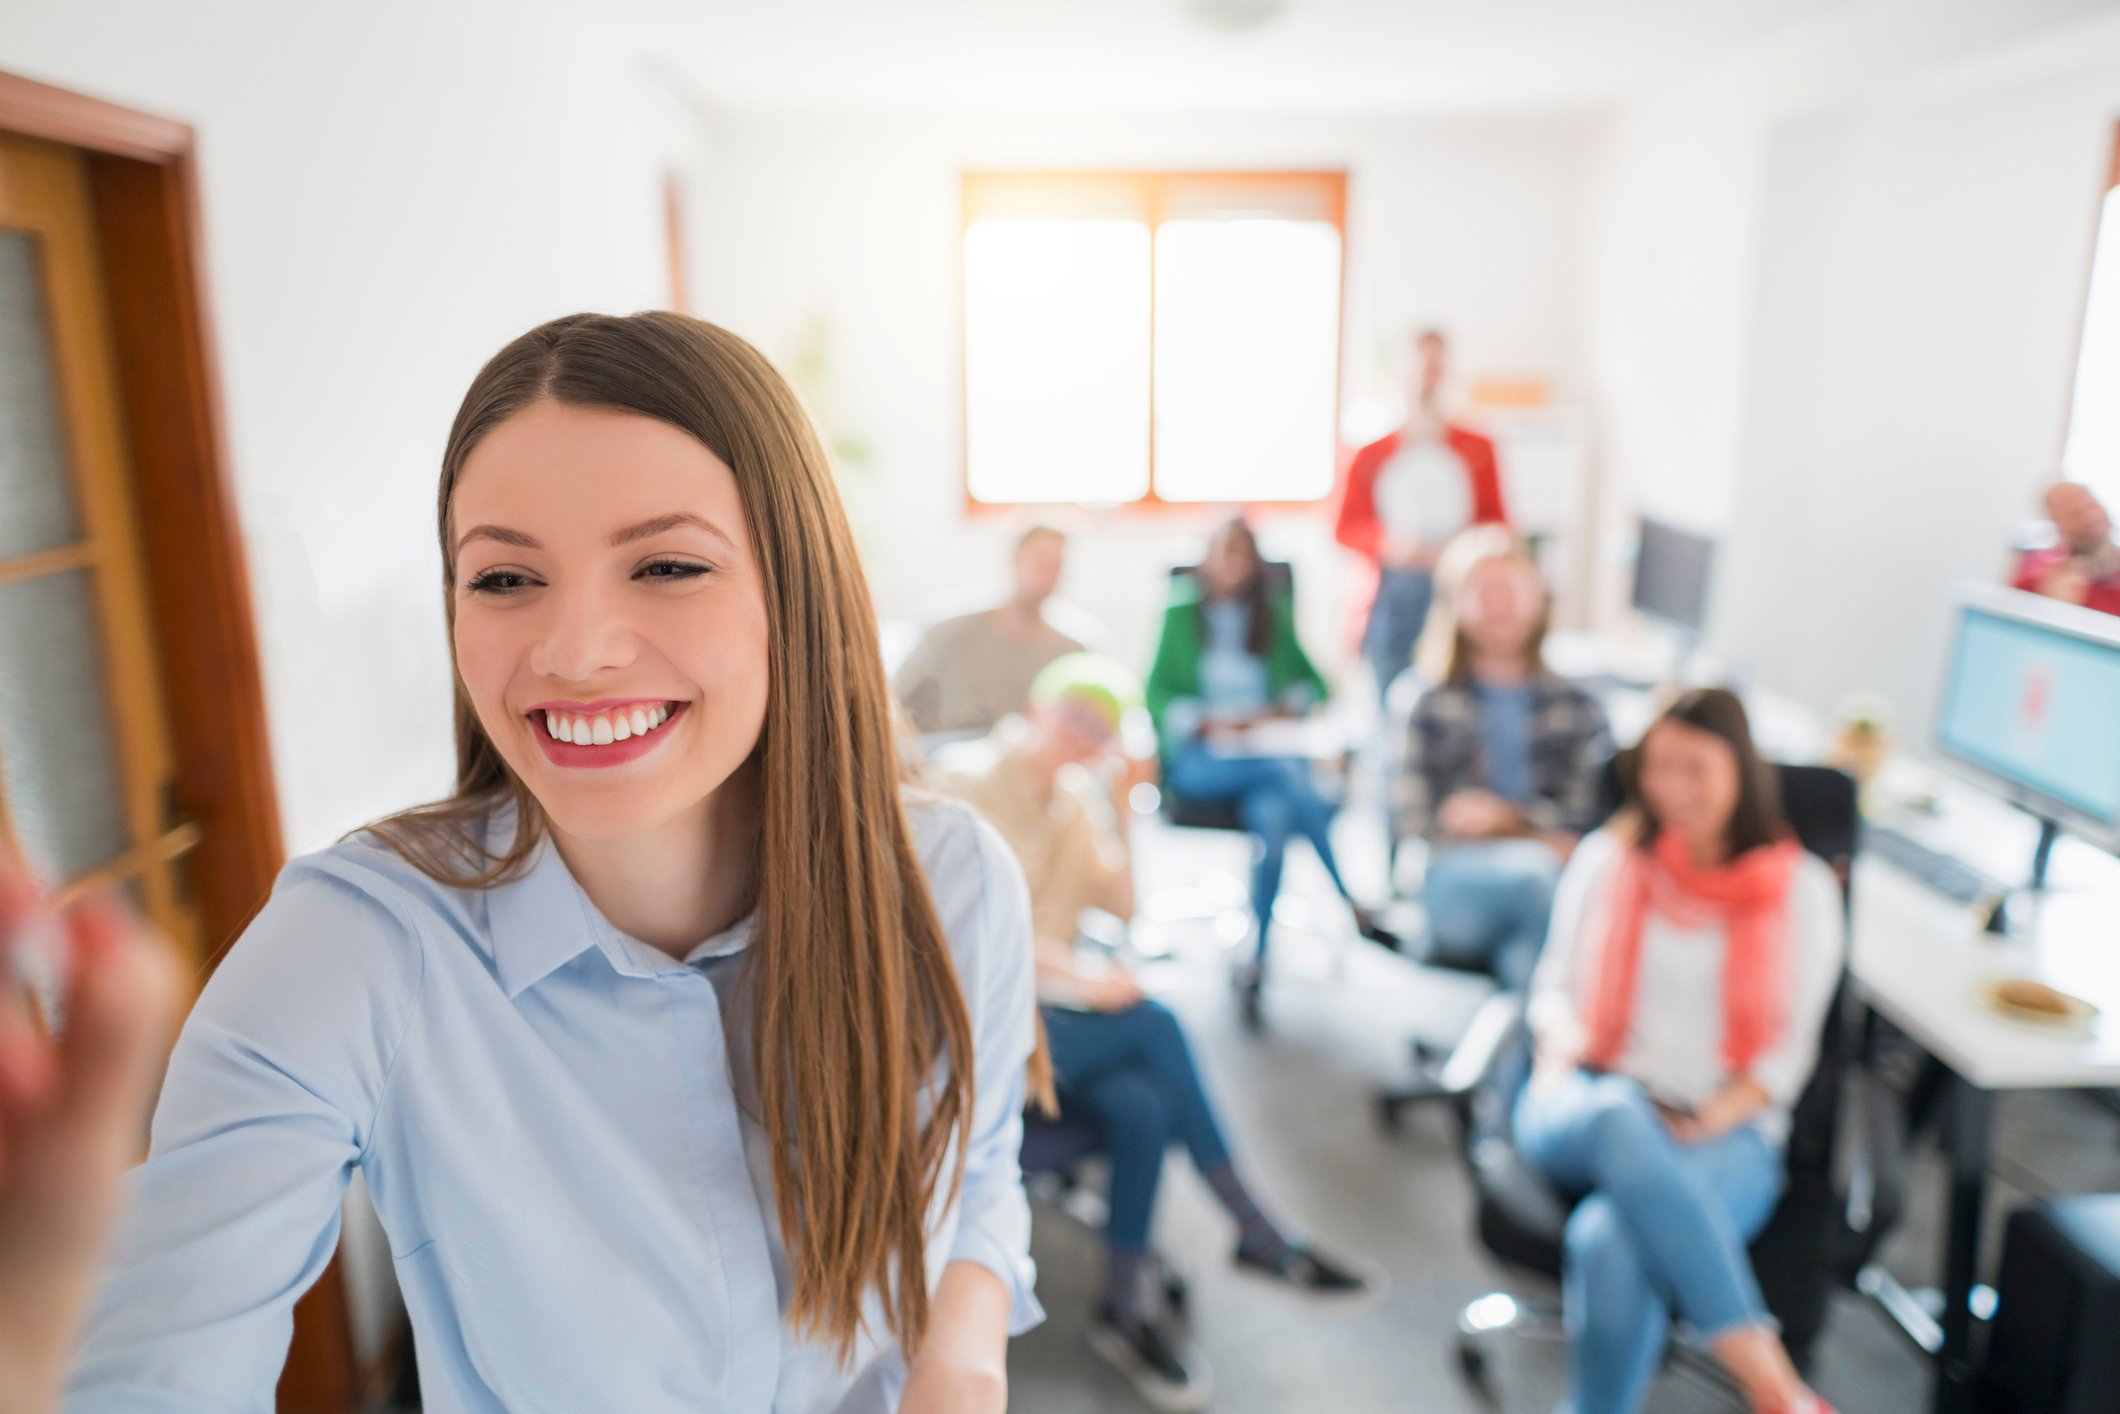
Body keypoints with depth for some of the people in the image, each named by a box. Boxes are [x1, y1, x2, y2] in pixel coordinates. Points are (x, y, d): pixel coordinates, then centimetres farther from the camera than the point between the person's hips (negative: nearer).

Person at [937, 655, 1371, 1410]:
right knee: (1154, 1026, -26)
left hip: (1054, 1006, 6)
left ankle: (1124, 1309, -9)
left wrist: (1115, 808, -3)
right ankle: (1257, 1233, -13)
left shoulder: (1078, 796, 11)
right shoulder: (967, 779, -8)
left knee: (1141, 1107, -24)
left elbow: (1121, 903, 6)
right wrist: (1078, 977, -25)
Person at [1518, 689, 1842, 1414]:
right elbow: (1557, 982, 15)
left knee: (1610, 1240, -35)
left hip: (1724, 1131, -1)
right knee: (1619, 1113, -39)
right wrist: (1560, 1053, -7)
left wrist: (1711, 1120, -11)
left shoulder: (1800, 887, 9)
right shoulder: (1608, 857, 14)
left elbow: (1790, 1048, 6)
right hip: (1586, 1106, 1)